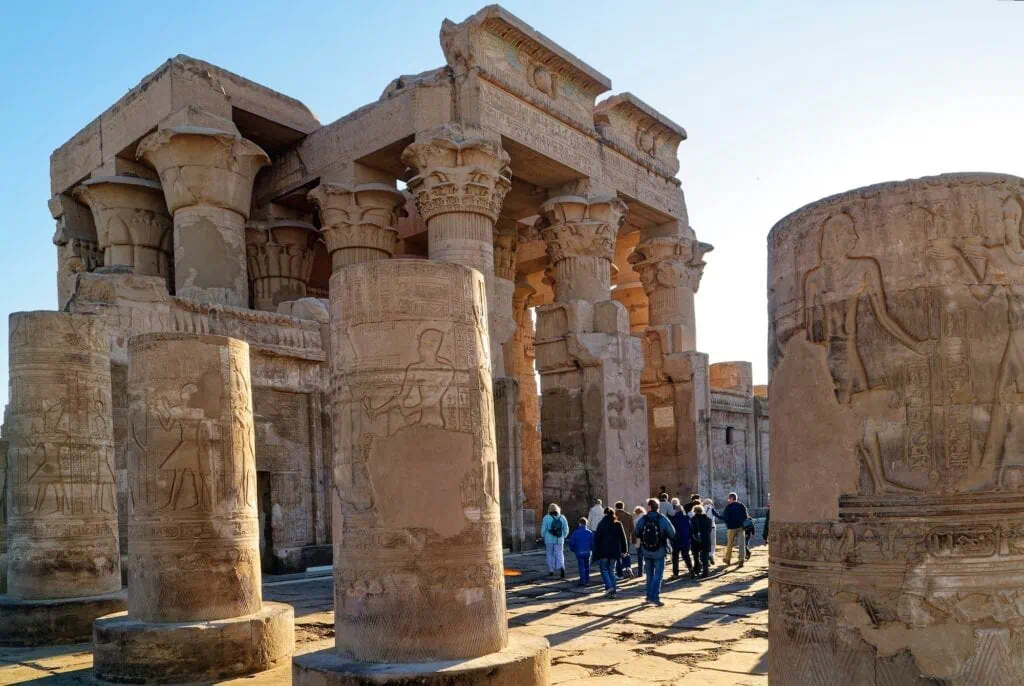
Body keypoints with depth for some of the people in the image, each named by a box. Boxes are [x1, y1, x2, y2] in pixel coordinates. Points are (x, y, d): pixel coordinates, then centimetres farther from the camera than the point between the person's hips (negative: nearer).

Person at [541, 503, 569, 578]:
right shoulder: (562, 518, 2)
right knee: (559, 555, 4)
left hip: (549, 540, -1)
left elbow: (543, 529, -6)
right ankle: (561, 567, -19)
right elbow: (566, 530, 5)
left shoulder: (546, 518, -7)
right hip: (559, 540, 2)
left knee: (550, 555, 12)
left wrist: (544, 537, 12)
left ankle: (551, 570, 14)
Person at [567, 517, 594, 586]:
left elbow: (571, 543, -3)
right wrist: (592, 550, 14)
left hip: (579, 552, -2)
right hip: (587, 552, 2)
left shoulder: (575, 533, -5)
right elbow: (593, 542, -3)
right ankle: (587, 579, 29)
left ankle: (582, 581, -4)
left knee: (581, 567, 3)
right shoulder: (589, 532, -3)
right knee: (587, 566, 20)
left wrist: (573, 549, 13)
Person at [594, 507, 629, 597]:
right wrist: (624, 550, 10)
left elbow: (597, 539, -5)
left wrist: (596, 553, -1)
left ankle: (609, 587, -13)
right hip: (614, 551, 3)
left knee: (604, 570, 8)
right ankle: (612, 592, 6)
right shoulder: (618, 524, 3)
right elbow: (623, 538, 4)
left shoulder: (601, 524, -4)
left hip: (603, 552, -3)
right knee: (611, 571, 12)